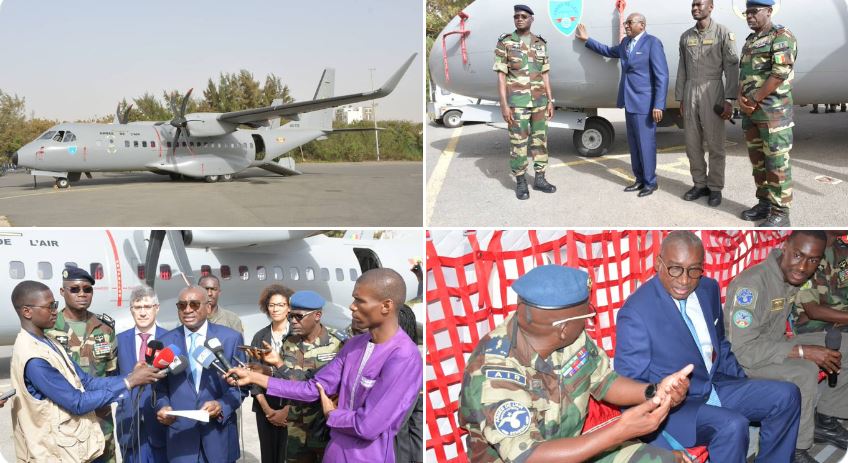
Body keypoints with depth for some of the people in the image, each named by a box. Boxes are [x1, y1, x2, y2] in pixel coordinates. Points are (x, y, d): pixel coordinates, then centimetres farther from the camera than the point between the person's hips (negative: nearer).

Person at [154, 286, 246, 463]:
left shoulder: (231, 338, -2)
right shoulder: (165, 341, 4)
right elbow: (161, 386, 9)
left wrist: (222, 406, -16)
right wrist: (162, 406, -11)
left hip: (219, 433, -1)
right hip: (180, 435, 1)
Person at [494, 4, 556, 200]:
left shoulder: (540, 43, 7)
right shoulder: (504, 42, -5)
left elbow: (545, 75, 9)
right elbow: (501, 76, -8)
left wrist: (550, 101, 4)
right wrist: (504, 105, -15)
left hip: (539, 100, 4)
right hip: (516, 101, -4)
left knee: (540, 139, 8)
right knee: (518, 142, -1)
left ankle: (540, 180, 19)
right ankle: (521, 183, 9)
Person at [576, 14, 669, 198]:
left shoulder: (652, 43, -12)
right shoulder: (625, 43, 12)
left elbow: (662, 76, -15)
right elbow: (608, 51, 34)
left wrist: (659, 105, -20)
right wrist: (587, 40, 32)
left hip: (644, 103, -8)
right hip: (629, 102, 8)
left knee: (646, 144, -2)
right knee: (634, 144, 13)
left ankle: (650, 182, 9)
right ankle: (640, 180, 23)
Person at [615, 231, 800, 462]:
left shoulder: (709, 289, 2)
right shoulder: (635, 313, -22)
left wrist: (745, 387, 8)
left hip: (716, 387, 8)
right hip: (672, 405, -8)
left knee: (787, 395, 1)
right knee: (732, 426, -30)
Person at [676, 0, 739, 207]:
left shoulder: (723, 33, -4)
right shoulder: (686, 36, 11)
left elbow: (732, 68, -8)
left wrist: (729, 100, -15)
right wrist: (680, 100, 10)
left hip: (712, 92, -5)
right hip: (690, 93, 5)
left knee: (715, 143, -1)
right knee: (692, 143, 7)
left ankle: (715, 188, 7)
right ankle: (700, 184, 17)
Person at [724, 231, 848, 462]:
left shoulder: (792, 275, -5)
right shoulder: (751, 284, -30)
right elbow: (744, 350, -32)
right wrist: (804, 352, -31)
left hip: (775, 343, 9)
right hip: (741, 359, -9)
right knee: (805, 372, -31)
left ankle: (822, 417, 12)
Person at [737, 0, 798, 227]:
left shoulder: (782, 36, -10)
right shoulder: (750, 41, 16)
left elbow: (780, 74, -19)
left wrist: (753, 100, -15)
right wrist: (741, 98, -5)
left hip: (774, 111, -8)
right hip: (751, 112, 8)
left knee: (776, 162, -5)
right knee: (758, 160, 12)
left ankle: (780, 213, 0)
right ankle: (765, 204, 22)